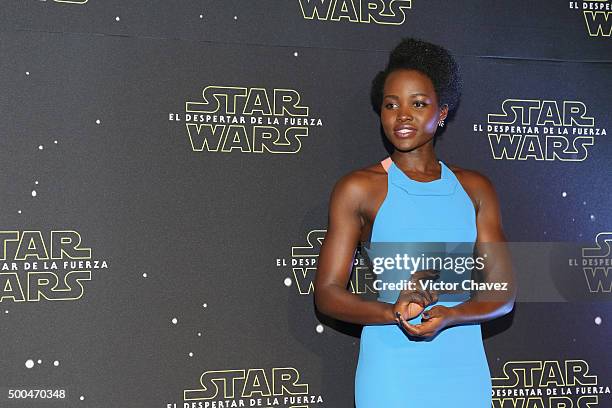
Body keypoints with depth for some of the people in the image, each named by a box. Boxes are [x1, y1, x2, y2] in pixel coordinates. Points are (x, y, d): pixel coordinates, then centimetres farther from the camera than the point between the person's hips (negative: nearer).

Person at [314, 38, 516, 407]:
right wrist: (394, 312, -21)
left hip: (465, 368, 3)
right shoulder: (359, 189, -2)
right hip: (392, 373, -3)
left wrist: (448, 315, -15)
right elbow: (327, 292, -4)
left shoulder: (475, 189, 7)